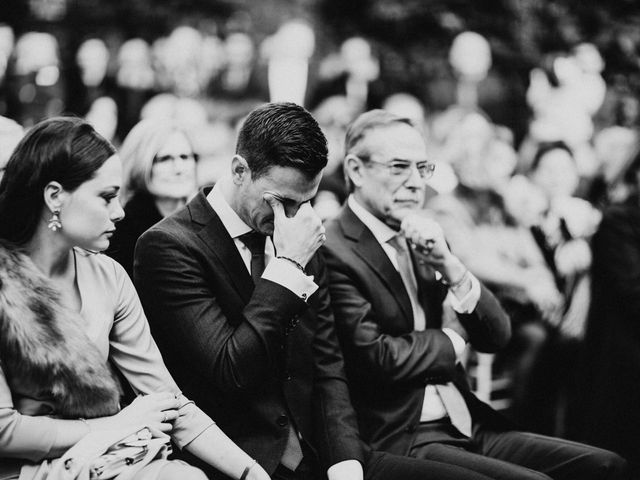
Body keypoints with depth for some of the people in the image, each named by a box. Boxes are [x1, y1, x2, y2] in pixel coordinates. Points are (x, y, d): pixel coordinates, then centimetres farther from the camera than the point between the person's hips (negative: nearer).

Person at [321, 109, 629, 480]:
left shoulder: (424, 241, 15)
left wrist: (448, 265, -7)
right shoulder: (333, 253, -10)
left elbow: (497, 335, 10)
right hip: (398, 442, -7)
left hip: (466, 426, 7)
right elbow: (377, 358, -17)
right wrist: (452, 338, 1)